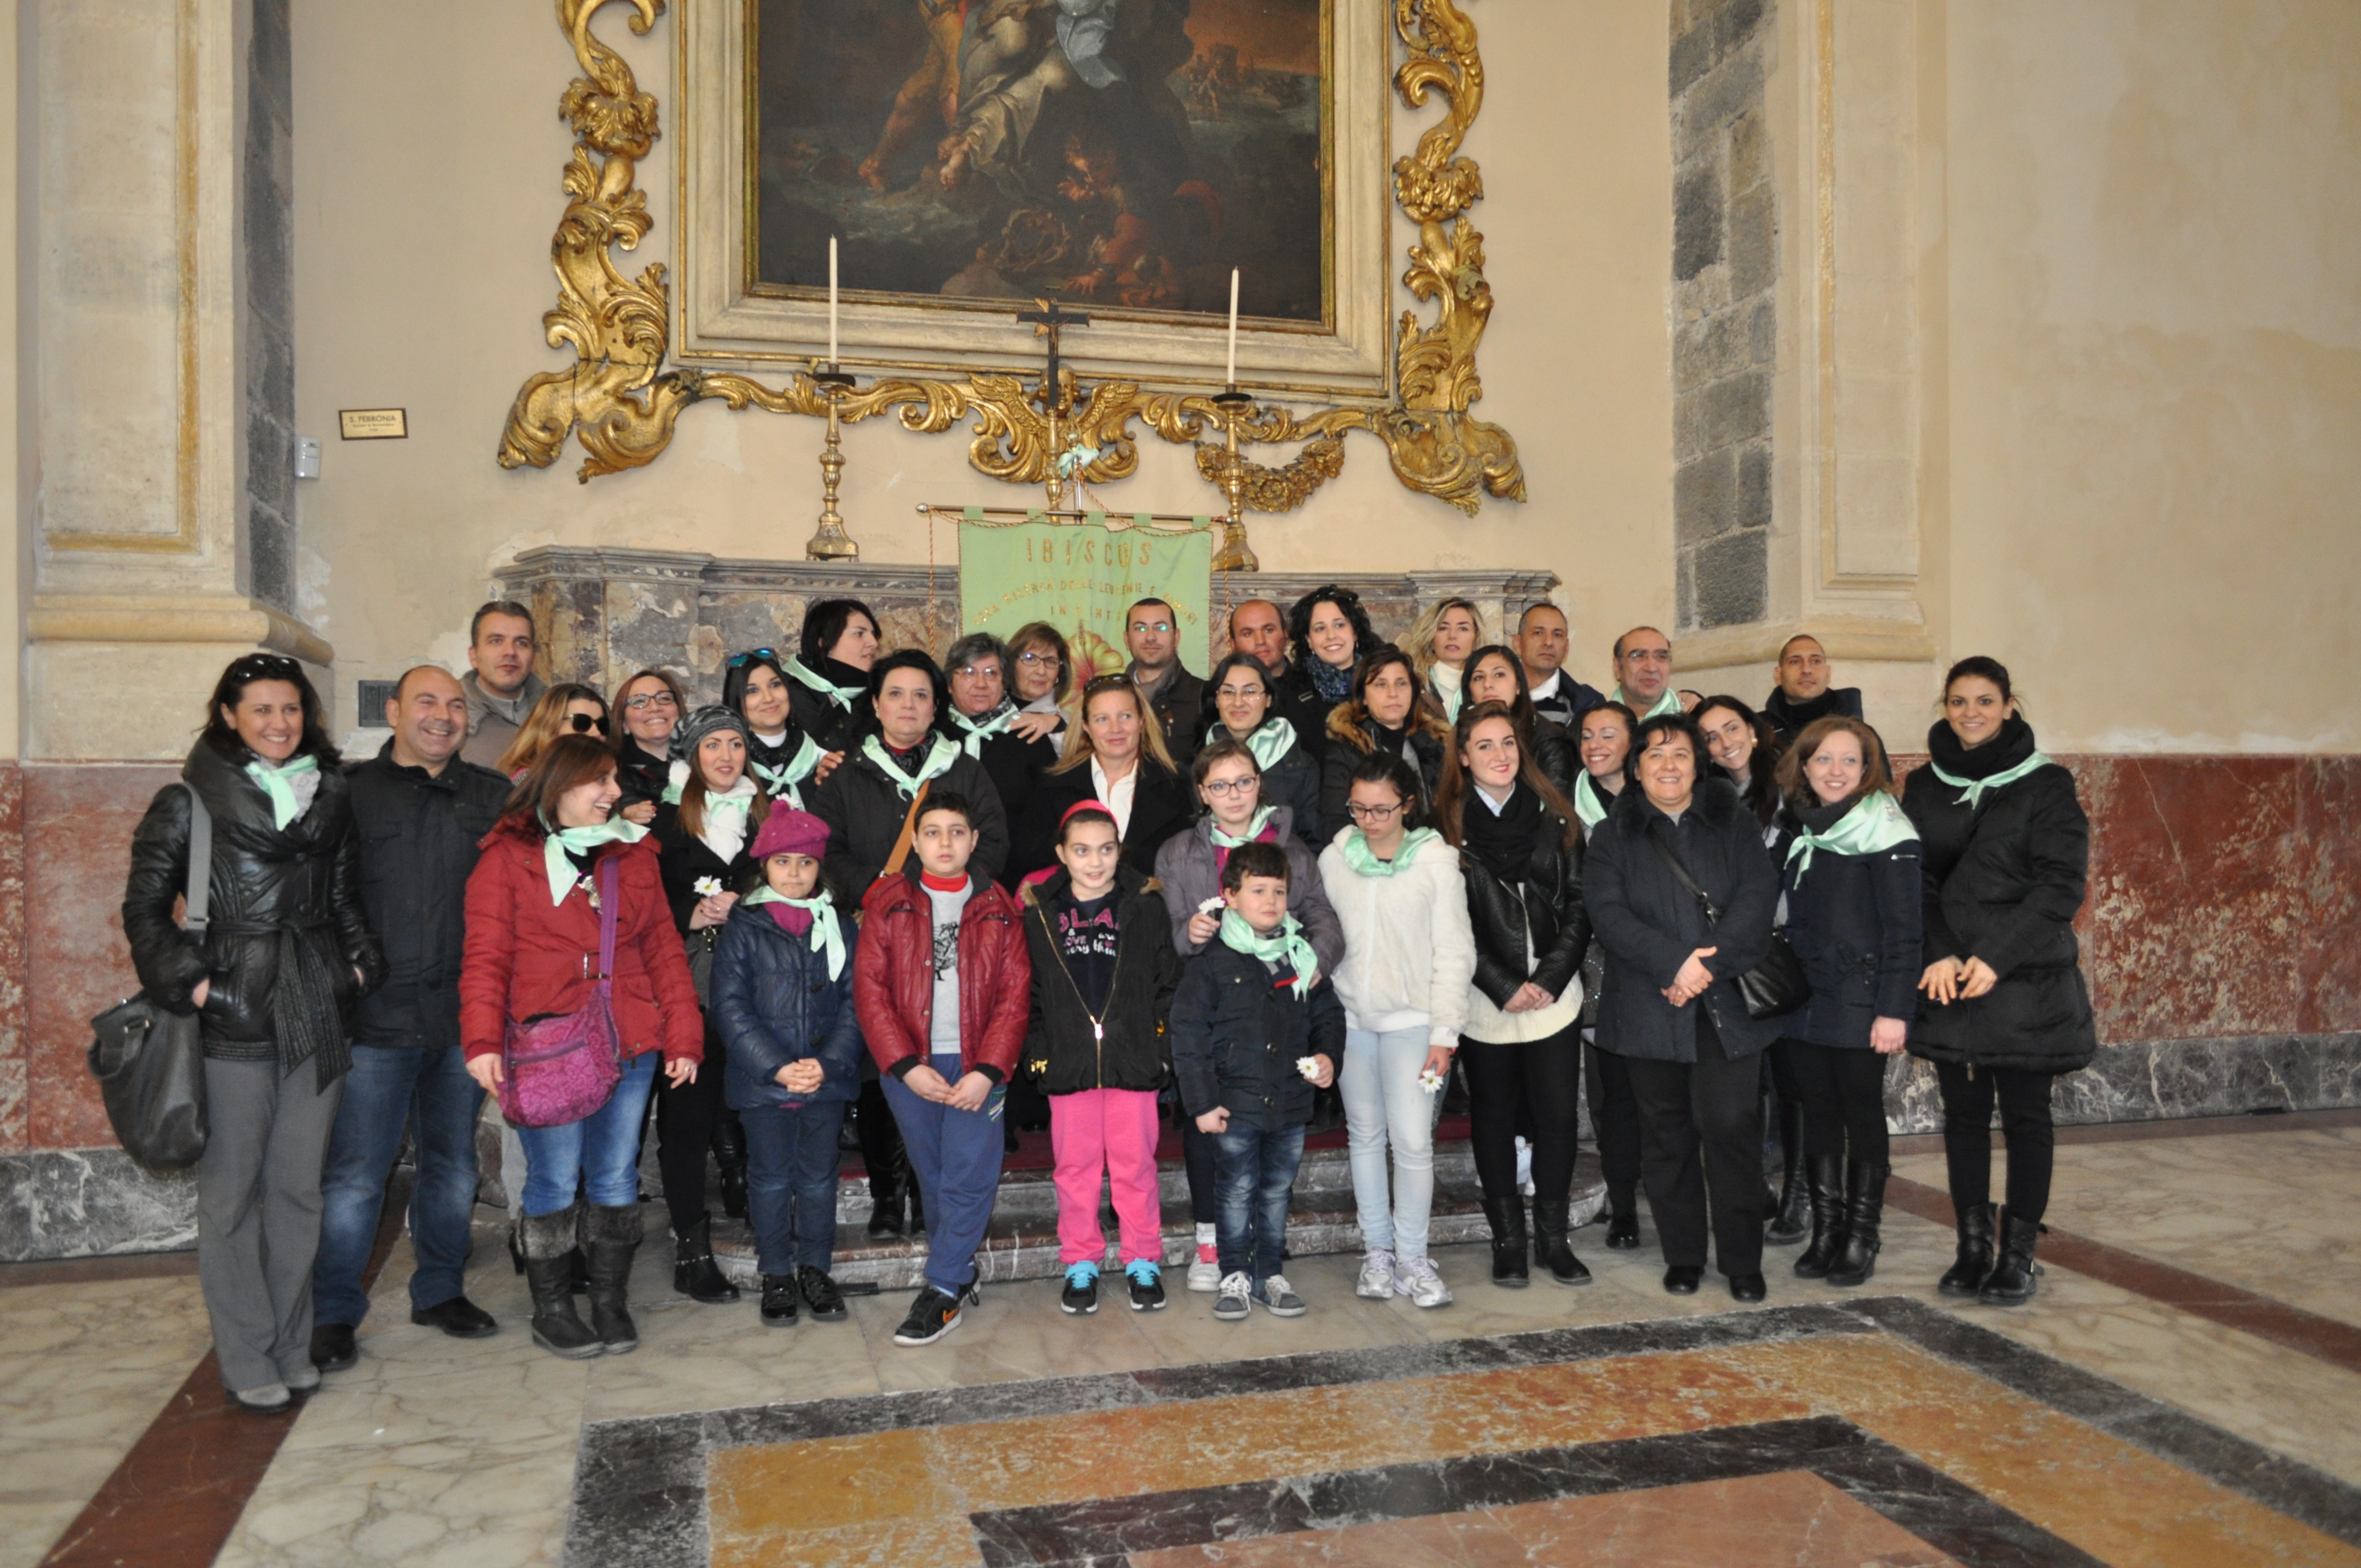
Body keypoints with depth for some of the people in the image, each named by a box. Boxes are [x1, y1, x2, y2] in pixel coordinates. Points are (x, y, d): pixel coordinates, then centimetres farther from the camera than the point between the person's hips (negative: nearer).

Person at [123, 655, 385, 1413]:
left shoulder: (333, 797, 12)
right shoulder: (190, 801, 0)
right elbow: (145, 905, 0)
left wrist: (361, 964, 5)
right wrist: (185, 981, -10)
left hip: (318, 1012, 4)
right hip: (233, 1017, -3)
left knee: (298, 1188, 10)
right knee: (232, 1192, 2)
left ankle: (293, 1346, 22)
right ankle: (247, 1361, 14)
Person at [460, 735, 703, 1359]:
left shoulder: (635, 855, 13)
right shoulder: (508, 858, 0)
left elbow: (664, 950, 12)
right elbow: (486, 958, -5)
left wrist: (683, 1036, 4)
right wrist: (483, 1040, -17)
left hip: (628, 1048, 4)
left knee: (616, 1178, 9)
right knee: (555, 1181, 2)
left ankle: (610, 1303, 22)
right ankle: (551, 1310, 19)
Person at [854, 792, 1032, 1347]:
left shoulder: (999, 910, 4)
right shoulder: (887, 905, 3)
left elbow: (1015, 996, 0)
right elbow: (869, 989, -2)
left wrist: (986, 1071, -11)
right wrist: (906, 1066, -11)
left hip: (977, 1066, -1)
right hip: (909, 1066, 1)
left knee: (968, 1177, -6)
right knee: (932, 1176, 10)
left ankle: (941, 1290, 3)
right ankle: (961, 1273, 26)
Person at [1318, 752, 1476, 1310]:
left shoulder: (1437, 860, -4)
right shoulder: (1334, 859, 3)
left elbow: (1453, 953, -3)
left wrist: (1445, 1031, -7)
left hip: (1411, 1019, -3)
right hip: (1350, 1016, 3)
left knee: (1413, 1139, -7)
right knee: (1365, 1134, 10)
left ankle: (1412, 1257, 8)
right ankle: (1377, 1249, 22)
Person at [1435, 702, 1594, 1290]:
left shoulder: (1554, 818, 6)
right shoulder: (1448, 825, -2)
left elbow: (1578, 905, 4)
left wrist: (1551, 977, -7)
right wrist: (1505, 986, -11)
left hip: (1554, 997, 2)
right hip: (1485, 1001, -2)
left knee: (1558, 1116, 3)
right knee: (1494, 1119, 7)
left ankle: (1554, 1237, 18)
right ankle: (1507, 1240, 19)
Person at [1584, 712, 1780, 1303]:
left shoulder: (1734, 823, 11)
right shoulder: (1613, 835, 10)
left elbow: (1758, 894, -2)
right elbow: (1607, 911, -4)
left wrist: (1711, 961, -14)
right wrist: (1673, 962, -16)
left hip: (1726, 1004, 0)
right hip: (1648, 1006, 1)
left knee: (1731, 1125, -7)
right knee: (1667, 1132, 6)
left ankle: (1742, 1260, 6)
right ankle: (1683, 1255, 18)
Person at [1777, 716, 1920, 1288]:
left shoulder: (1885, 833, -8)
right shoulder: (1802, 830, 11)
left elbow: (1904, 928, -11)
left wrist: (1895, 1009, -16)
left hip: (1858, 1004, -6)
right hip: (1803, 999, 6)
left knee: (1862, 1115, 3)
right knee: (1819, 1113, 9)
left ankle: (1861, 1239, 12)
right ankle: (1825, 1232, 17)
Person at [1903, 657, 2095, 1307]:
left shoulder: (2045, 784, -3)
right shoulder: (1924, 788, 8)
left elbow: (2063, 883, -8)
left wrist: (1995, 956, -16)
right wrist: (1939, 956, -11)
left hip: (2026, 979, -3)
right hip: (1948, 979, 3)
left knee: (2025, 1115, 4)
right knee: (1963, 1114, 8)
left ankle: (2018, 1255, 14)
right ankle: (1972, 1247, 17)